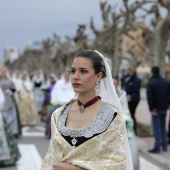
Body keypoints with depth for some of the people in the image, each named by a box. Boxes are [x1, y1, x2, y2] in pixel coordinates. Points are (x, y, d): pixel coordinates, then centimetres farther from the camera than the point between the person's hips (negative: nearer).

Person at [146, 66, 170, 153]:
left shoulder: (151, 83, -11)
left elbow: (149, 97, -17)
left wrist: (152, 109, -14)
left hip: (156, 108, -6)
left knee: (157, 127, -3)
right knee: (163, 127, 16)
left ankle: (157, 147, -4)